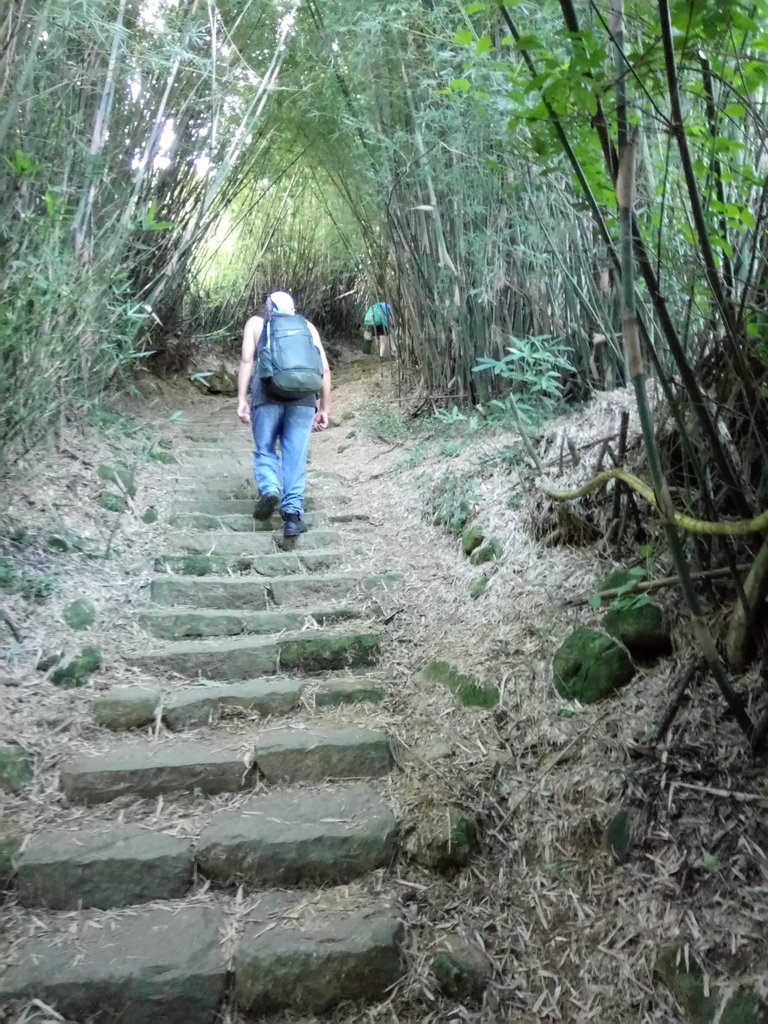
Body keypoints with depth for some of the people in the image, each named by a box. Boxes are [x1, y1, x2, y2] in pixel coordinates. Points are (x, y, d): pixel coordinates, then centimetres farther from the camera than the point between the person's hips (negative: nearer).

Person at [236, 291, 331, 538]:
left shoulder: (256, 322, 20)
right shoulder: (307, 326, 23)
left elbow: (247, 360, 4)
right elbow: (324, 369, 14)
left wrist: (242, 400, 0)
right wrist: (324, 409, 16)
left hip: (268, 395, -1)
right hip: (303, 397, 1)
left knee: (265, 450, 12)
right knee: (295, 457, 4)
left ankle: (270, 490, -12)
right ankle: (293, 513, -5)